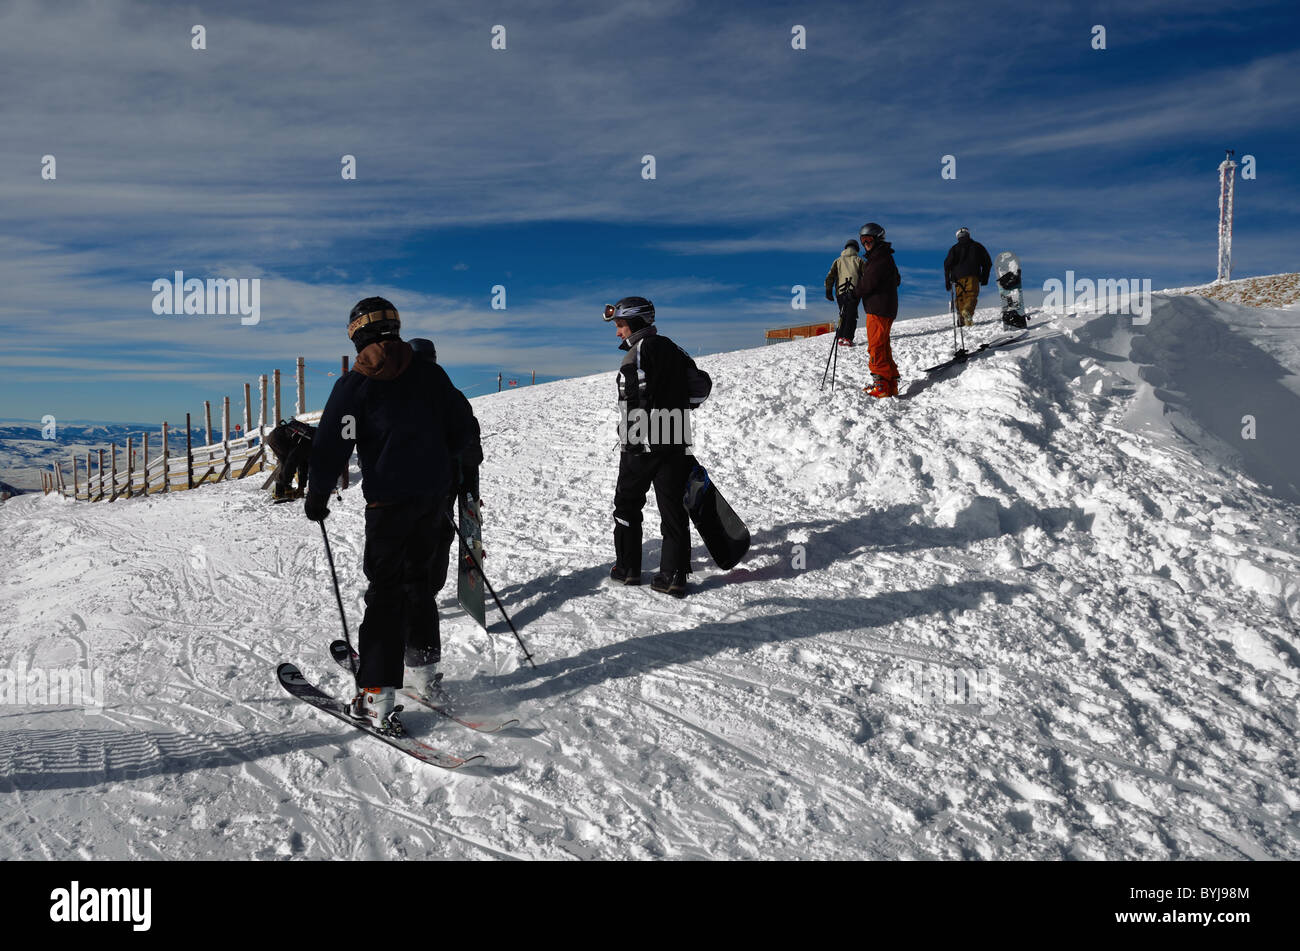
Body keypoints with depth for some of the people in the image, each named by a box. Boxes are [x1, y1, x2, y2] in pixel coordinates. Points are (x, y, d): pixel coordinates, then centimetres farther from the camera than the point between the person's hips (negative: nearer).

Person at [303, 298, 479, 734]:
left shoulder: (354, 383, -6)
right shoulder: (430, 373, 8)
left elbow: (333, 446, -8)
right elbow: (462, 427, 14)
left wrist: (317, 496, 5)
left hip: (389, 499, -5)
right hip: (435, 494, 5)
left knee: (385, 589, -3)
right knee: (418, 575, 21)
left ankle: (377, 695, -5)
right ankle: (425, 667, 30)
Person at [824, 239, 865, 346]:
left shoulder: (838, 261, 13)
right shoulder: (858, 260, 8)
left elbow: (830, 277, 4)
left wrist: (828, 292, 6)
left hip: (840, 292, 3)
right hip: (854, 292, -3)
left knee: (843, 315, 15)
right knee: (852, 316, 1)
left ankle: (840, 338, 5)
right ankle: (847, 338, -11)